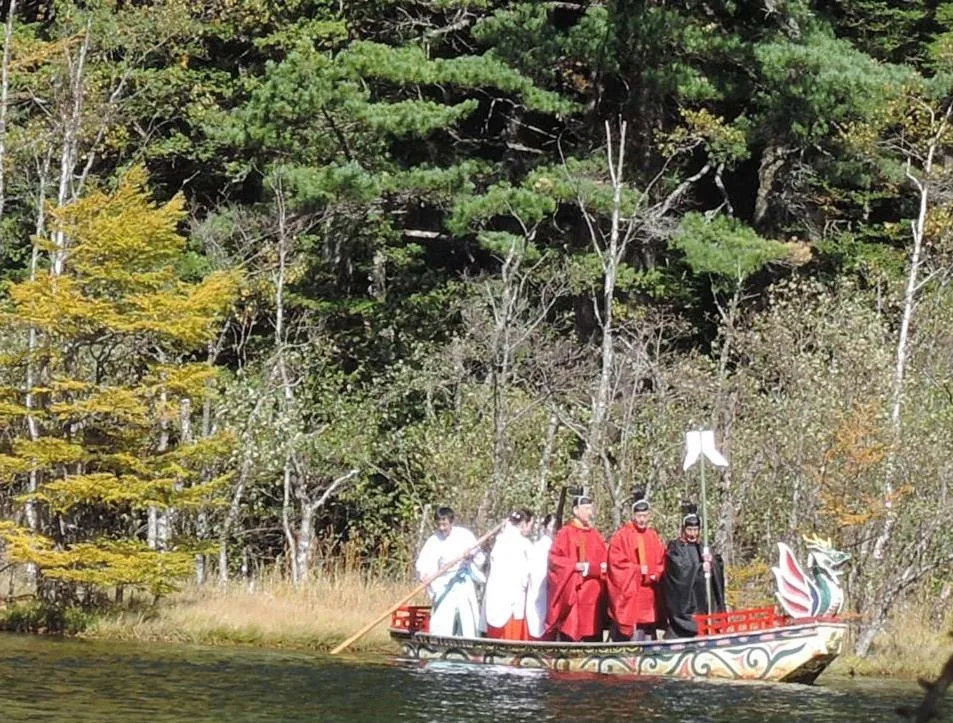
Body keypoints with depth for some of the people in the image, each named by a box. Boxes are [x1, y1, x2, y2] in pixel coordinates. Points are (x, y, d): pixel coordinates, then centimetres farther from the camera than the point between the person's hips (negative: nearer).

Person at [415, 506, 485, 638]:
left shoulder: (465, 535, 1)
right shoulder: (433, 541, -4)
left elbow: (480, 558, 8)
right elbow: (422, 565, -11)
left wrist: (471, 556, -14)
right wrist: (425, 574, -32)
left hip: (464, 586, 2)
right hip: (444, 587, -2)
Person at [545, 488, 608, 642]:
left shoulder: (596, 536, 15)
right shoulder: (565, 533, -1)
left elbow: (604, 562, 15)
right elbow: (554, 558, -9)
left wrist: (590, 567, -5)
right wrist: (576, 565, -18)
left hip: (593, 593, 5)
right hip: (571, 594, -5)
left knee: (593, 638, 3)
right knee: (570, 632, -8)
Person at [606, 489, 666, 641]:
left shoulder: (654, 537, 15)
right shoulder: (621, 536, -2)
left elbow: (662, 562, 15)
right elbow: (616, 562, -9)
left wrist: (655, 574, -5)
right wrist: (638, 570, -15)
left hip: (649, 595, 6)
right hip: (629, 594, -6)